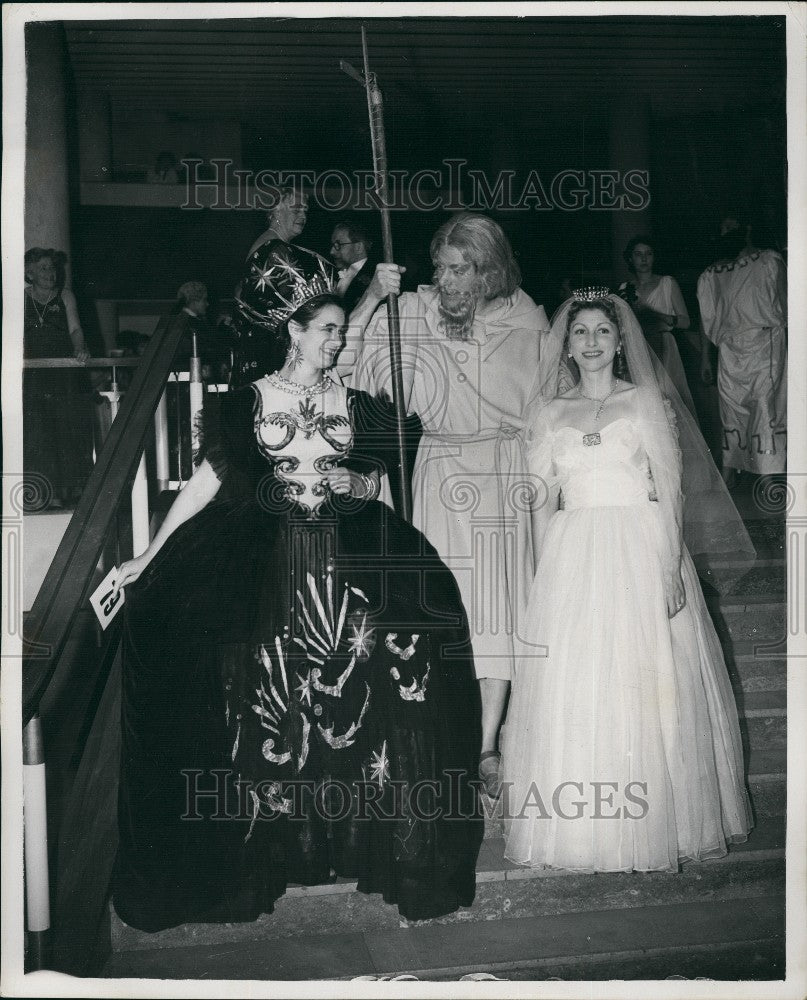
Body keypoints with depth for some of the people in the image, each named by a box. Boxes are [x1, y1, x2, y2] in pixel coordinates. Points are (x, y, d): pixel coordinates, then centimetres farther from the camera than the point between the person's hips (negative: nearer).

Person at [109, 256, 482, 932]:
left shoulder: (356, 406, 9)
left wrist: (352, 483, -4)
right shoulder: (248, 402, 4)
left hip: (348, 559, 1)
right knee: (267, 699, -2)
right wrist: (149, 556, -1)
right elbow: (208, 479, 2)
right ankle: (273, 841, 14)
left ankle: (358, 832, 3)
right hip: (265, 563, -1)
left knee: (358, 689, -13)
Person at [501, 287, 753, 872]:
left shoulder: (646, 401, 4)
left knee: (644, 685, -1)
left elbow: (670, 489, -2)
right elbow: (543, 502, 10)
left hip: (641, 551, -2)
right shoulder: (549, 415, 12)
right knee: (571, 691, 1)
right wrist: (544, 573, 2)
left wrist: (670, 566, -12)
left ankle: (653, 823, 14)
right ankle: (578, 828, 13)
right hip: (571, 559, 2)